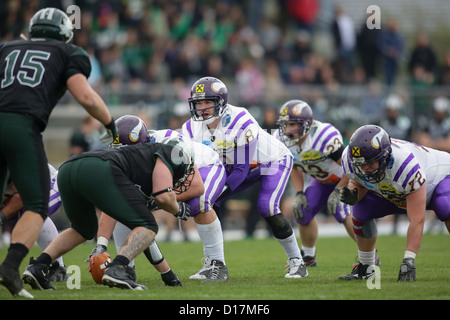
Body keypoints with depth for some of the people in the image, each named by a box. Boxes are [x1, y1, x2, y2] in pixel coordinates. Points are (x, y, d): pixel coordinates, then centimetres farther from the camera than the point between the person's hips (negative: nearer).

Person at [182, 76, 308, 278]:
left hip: (273, 161, -6)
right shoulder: (192, 129, -16)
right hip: (235, 167, 6)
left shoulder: (241, 123, -35)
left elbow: (242, 169, -32)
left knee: (266, 207, -27)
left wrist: (220, 193, -38)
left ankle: (296, 261, -9)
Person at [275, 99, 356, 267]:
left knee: (343, 213, -25)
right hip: (321, 181, 7)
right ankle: (308, 257, 22)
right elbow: (295, 167, 4)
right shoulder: (282, 141, -15)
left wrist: (337, 192, -25)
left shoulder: (324, 137, -37)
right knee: (303, 211, -1)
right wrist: (299, 194, -5)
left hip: (346, 178, -7)